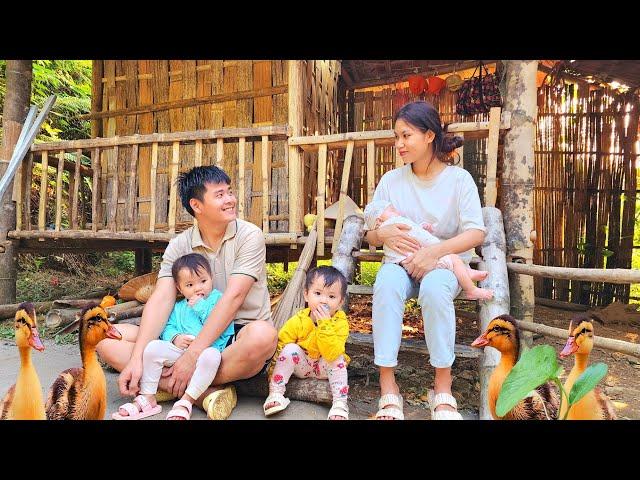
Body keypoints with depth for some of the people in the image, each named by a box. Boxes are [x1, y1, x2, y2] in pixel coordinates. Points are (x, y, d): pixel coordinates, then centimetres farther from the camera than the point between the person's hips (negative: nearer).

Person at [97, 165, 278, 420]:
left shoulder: (249, 236, -9)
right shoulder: (178, 245, 2)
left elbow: (233, 297, -18)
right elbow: (161, 300, -9)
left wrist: (192, 356, -23)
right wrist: (137, 360, -23)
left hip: (240, 336, -3)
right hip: (192, 336, 4)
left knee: (263, 335, -39)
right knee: (108, 338, -10)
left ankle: (163, 385, -21)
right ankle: (206, 393, -25)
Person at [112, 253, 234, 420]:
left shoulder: (217, 299, 4)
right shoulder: (179, 307, 21)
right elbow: (168, 328, 13)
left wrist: (200, 306, -11)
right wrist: (175, 338, -9)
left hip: (207, 349, -4)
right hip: (179, 350, 5)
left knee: (211, 355, -38)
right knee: (152, 347, -15)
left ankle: (186, 401, -26)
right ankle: (147, 397, -6)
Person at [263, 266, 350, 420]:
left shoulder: (340, 323, -23)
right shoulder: (297, 321, -20)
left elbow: (332, 354, -36)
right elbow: (279, 347, -10)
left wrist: (325, 325, -42)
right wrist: (272, 372, -18)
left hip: (325, 368, 0)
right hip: (302, 365, 1)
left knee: (338, 360, -28)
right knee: (290, 349, -25)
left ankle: (340, 403, -19)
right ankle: (275, 394, -18)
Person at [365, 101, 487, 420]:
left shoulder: (458, 178, -1)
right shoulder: (391, 180, 5)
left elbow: (477, 233, -10)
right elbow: (370, 235, 7)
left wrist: (434, 252, -25)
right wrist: (384, 234, -18)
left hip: (445, 263, -1)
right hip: (401, 261, 2)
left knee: (434, 287, -38)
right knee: (387, 283, -34)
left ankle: (443, 387, -21)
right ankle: (387, 386, -29)